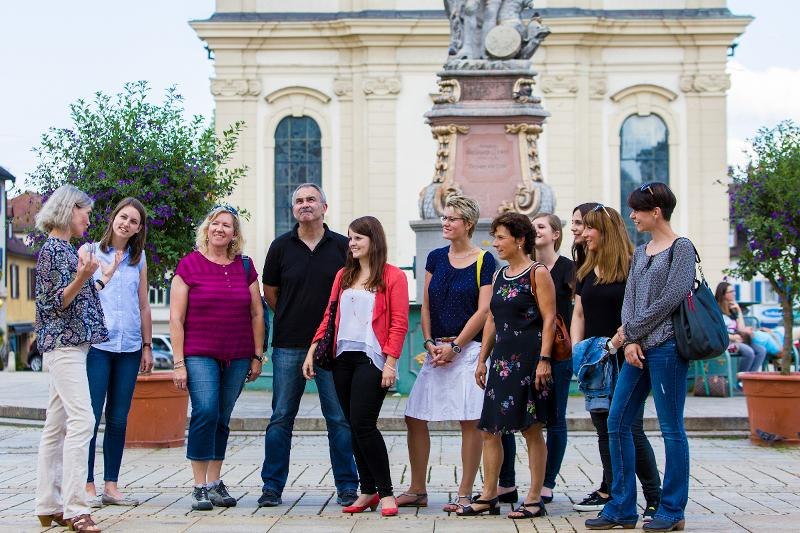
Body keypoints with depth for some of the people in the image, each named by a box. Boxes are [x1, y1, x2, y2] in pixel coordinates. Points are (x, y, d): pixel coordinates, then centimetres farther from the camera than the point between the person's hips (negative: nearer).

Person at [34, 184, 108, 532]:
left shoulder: (65, 248, 18)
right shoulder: (53, 249, -10)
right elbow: (55, 302, -15)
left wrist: (90, 276, 36)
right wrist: (81, 277, -29)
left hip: (70, 344, 10)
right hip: (63, 344, -10)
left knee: (57, 425, 9)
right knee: (81, 420, -17)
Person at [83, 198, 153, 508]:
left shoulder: (138, 259, 13)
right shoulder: (90, 252, 3)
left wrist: (147, 346, 12)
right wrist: (106, 273, -12)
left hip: (129, 347, 4)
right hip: (97, 345, -4)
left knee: (118, 419, 6)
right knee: (91, 417, -5)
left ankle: (111, 486, 12)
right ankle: (87, 486, 2)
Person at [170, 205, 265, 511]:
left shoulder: (244, 267, 9)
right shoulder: (190, 265, -1)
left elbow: (257, 314, 13)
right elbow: (176, 318, -2)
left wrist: (257, 356, 9)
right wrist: (178, 362, -7)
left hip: (237, 357, 3)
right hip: (199, 355, -3)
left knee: (222, 419, 7)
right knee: (205, 411, -17)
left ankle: (215, 483, 18)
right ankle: (199, 487, -10)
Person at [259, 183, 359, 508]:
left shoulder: (342, 246, 3)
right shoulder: (281, 246, 5)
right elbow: (270, 292, 14)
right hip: (288, 346, 1)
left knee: (339, 417, 2)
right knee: (281, 417, 5)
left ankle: (347, 486, 10)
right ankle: (272, 486, 12)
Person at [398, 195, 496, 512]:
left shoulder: (484, 260, -2)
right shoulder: (436, 258, 12)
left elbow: (483, 310, -7)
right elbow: (426, 305, 12)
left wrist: (455, 346, -11)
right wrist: (430, 342, -2)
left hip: (468, 349, -5)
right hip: (436, 349, 6)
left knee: (470, 421, -5)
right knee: (414, 417, 3)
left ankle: (464, 494, 5)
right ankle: (417, 491, 15)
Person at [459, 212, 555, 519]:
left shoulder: (537, 273, -5)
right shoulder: (500, 276, 16)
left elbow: (549, 319, -10)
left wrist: (544, 360, -17)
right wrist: (482, 359, 16)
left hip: (529, 359, -7)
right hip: (501, 360, 7)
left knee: (532, 431, -1)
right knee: (490, 430, 6)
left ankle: (534, 499, 6)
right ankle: (489, 497, 14)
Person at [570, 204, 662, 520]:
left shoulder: (631, 267, -7)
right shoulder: (586, 272, 15)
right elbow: (579, 315, 16)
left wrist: (612, 345, -20)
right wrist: (577, 350, 3)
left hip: (623, 360, -7)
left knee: (630, 429, -8)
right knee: (604, 429, 12)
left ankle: (654, 497, -1)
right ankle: (610, 491, 21)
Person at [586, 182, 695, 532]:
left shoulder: (681, 248, -4)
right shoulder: (640, 253, 18)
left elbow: (670, 299, -12)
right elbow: (629, 300, 12)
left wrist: (632, 330, -7)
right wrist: (629, 341, -3)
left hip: (666, 346, -8)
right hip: (638, 348, 8)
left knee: (671, 428, -2)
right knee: (617, 424, 4)